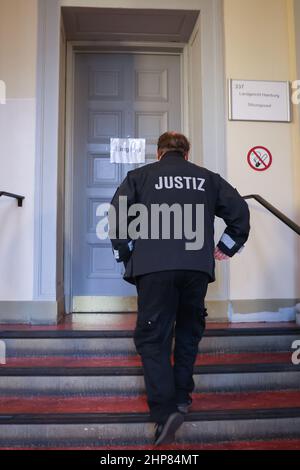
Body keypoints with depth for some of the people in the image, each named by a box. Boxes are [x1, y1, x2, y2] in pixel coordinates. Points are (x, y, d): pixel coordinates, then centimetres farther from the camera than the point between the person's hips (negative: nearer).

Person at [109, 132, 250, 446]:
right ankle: (181, 396, 27)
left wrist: (124, 254, 6)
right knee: (189, 332, 20)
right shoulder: (207, 178, 16)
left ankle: (165, 410, -9)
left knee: (152, 337, 2)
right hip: (198, 267, 3)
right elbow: (239, 211, 10)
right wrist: (227, 247, 19)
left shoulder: (141, 175, 10)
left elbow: (117, 212, -2)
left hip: (154, 267, -2)